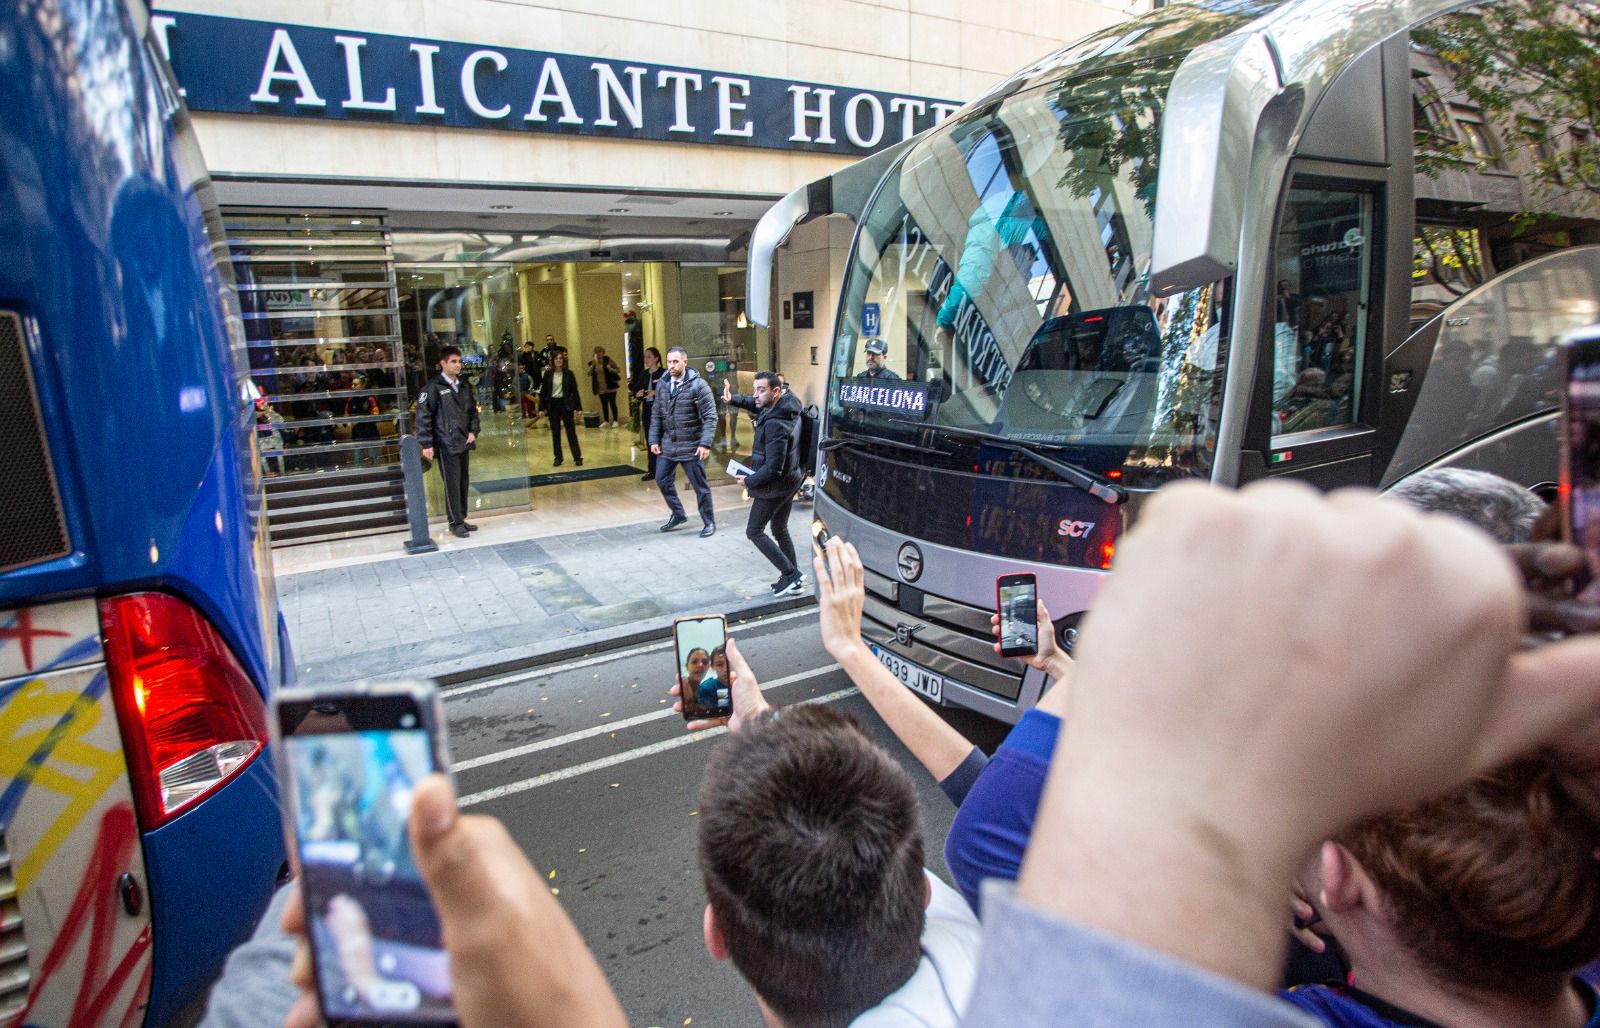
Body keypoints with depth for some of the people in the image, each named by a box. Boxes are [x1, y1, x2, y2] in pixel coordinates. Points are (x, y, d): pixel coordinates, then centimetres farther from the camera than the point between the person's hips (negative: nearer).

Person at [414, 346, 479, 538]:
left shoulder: (464, 386, 11)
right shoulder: (434, 388, -8)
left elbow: (473, 411, 20)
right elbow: (423, 416, -10)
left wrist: (473, 432, 5)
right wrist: (427, 444, -13)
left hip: (463, 443, 7)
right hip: (446, 444, -6)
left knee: (463, 483, 12)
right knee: (452, 484, -4)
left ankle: (462, 519, 21)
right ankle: (456, 523, 3)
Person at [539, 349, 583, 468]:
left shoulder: (568, 373, 0)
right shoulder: (548, 374, 2)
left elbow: (574, 390, 0)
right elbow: (543, 391, 5)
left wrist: (577, 407, -5)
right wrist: (543, 407, 0)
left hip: (566, 404, -2)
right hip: (552, 405, 2)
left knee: (571, 431, -1)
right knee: (555, 433, 7)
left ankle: (577, 457, 2)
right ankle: (558, 458, 14)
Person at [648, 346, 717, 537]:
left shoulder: (698, 385, -12)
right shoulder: (662, 384, 4)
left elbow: (710, 417, -14)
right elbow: (656, 414, 11)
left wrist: (705, 443, -20)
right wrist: (654, 439, 5)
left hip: (691, 446, -6)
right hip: (667, 444, 6)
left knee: (700, 486, 3)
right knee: (662, 480, 13)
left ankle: (709, 522, 19)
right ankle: (678, 514, 33)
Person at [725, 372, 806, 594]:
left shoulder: (775, 425, -30)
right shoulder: (787, 404, -3)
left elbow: (773, 468, -30)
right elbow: (756, 405, 16)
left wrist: (749, 481, -15)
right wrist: (733, 400, -1)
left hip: (774, 485, -9)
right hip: (790, 480, 9)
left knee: (754, 531, 4)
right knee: (780, 530, 20)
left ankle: (791, 575, 3)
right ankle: (794, 577, 27)